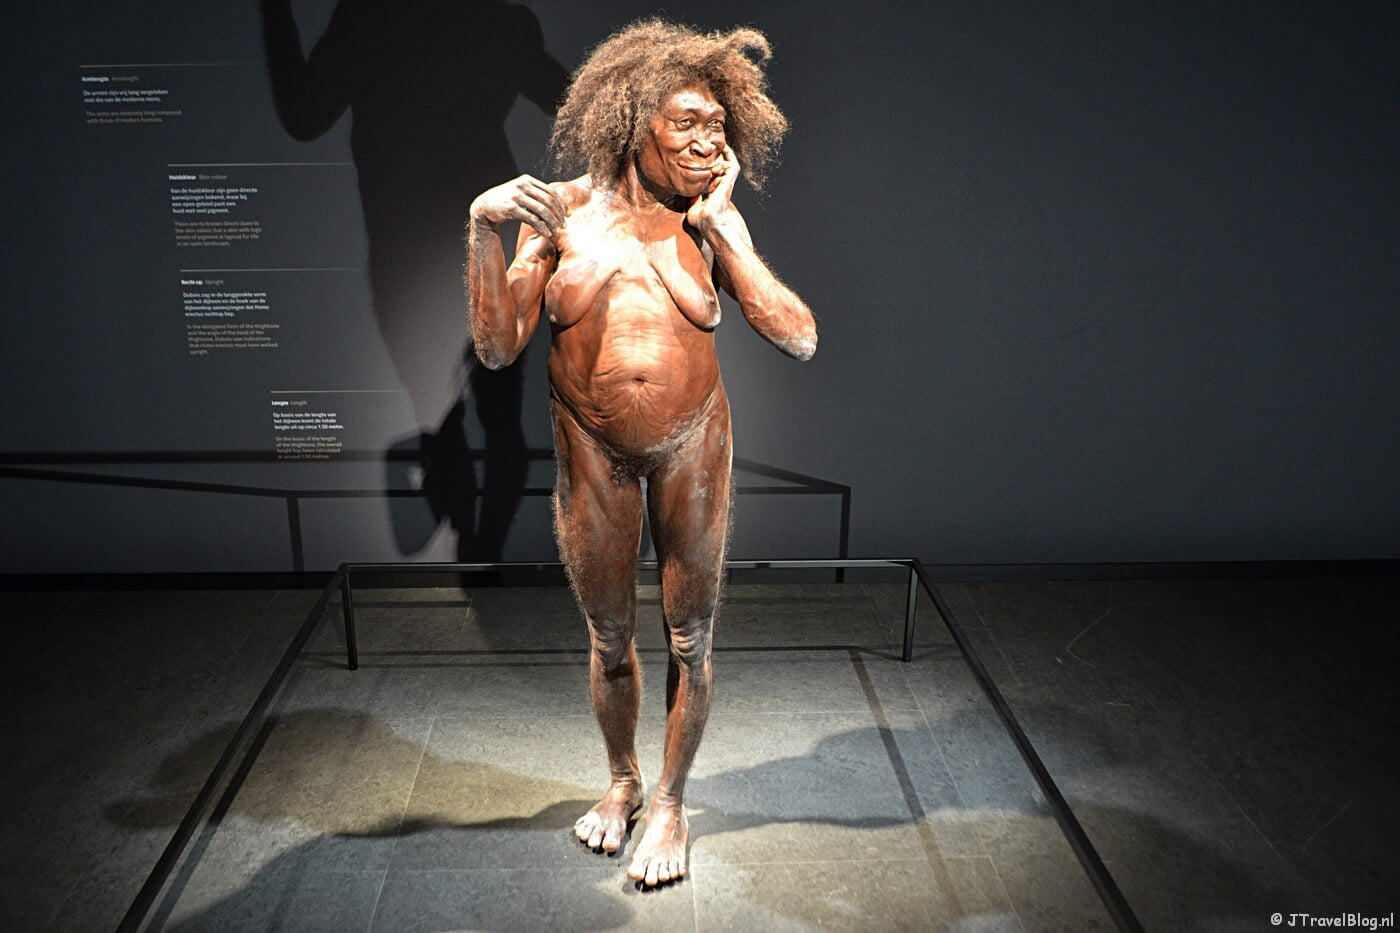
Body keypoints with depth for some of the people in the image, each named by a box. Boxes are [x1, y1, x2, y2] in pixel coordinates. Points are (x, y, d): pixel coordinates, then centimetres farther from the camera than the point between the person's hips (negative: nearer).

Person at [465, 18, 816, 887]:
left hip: (693, 450, 0)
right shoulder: (561, 213, -7)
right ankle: (621, 780, 42)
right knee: (610, 637, 16)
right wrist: (483, 229, -23)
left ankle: (671, 801, 33)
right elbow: (498, 348, -10)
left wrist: (720, 228, -16)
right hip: (594, 456, 0)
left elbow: (800, 337, -15)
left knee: (690, 639, 10)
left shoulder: (711, 224, -6)